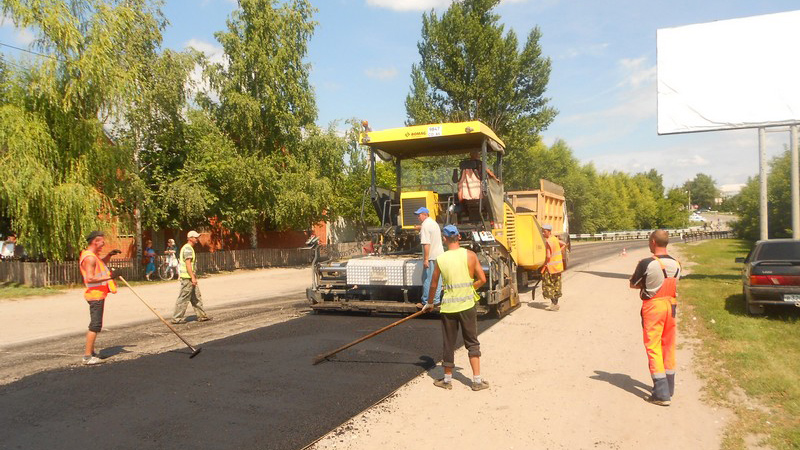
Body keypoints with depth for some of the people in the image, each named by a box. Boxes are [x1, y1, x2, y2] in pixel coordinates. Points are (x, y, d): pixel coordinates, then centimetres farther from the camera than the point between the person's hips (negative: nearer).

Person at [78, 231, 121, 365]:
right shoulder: (90, 258, -19)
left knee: (95, 324, 19)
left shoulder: (93, 255, 12)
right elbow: (90, 278, -27)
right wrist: (108, 277, -30)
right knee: (95, 325, -9)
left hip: (98, 294, 11)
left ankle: (90, 350, 29)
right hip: (95, 295, -11)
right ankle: (88, 356, -6)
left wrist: (109, 255, 15)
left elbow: (102, 262, 33)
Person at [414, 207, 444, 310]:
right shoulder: (434, 223, 15)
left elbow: (426, 244, -21)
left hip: (431, 257, -9)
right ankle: (436, 300, 18)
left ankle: (426, 302, 7)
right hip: (439, 255, 9)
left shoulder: (425, 225, -15)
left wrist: (426, 259, -21)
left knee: (427, 280, 0)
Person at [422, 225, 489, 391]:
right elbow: (482, 279, -5)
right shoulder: (470, 255, -6)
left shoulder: (440, 259, -5)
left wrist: (429, 304, 18)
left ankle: (447, 379, 24)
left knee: (449, 343, 12)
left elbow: (433, 285, 3)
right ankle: (477, 380, 11)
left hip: (448, 306, 0)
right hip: (467, 305, 0)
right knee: (472, 343, 11)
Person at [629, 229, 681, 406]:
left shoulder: (646, 264, -15)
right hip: (671, 305, 6)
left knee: (653, 347, -1)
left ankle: (661, 394, -2)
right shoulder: (676, 264, 3)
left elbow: (633, 284, -5)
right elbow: (673, 284, 11)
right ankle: (669, 388, 28)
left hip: (653, 306, -6)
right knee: (669, 346, 16)